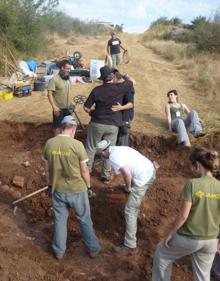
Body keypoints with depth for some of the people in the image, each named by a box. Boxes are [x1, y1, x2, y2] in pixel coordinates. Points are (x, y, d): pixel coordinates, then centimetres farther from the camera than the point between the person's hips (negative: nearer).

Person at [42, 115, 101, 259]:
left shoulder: (49, 143, -7)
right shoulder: (77, 145, -19)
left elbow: (47, 168, 4)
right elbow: (84, 170, -11)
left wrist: (50, 184, 18)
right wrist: (88, 186, 4)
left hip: (58, 189, 3)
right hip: (77, 189, -3)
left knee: (60, 219, 19)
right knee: (85, 219, 16)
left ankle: (59, 251, 33)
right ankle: (93, 248, 31)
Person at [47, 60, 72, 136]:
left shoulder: (68, 79, 5)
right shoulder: (54, 79, -17)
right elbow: (49, 94, -19)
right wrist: (54, 107, -24)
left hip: (67, 107, 7)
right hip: (59, 108, -7)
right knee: (57, 126, 6)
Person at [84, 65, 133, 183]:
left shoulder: (97, 90, -6)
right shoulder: (120, 88, -7)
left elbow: (86, 108, -5)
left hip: (97, 123, 0)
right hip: (113, 125, 0)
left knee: (91, 148, 16)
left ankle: (87, 170, 28)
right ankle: (106, 175, 20)